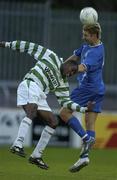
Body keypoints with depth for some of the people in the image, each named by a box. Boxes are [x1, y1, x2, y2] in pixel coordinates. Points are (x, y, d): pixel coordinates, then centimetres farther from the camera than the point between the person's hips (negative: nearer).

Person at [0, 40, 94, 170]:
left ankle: (36, 156, 8)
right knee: (32, 112, -31)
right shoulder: (51, 57, 7)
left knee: (53, 123, 2)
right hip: (29, 85, -8)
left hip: (39, 97, 8)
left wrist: (83, 108, 2)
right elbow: (30, 47, 9)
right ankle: (17, 145, -46)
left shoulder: (63, 84, 21)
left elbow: (65, 102, 13)